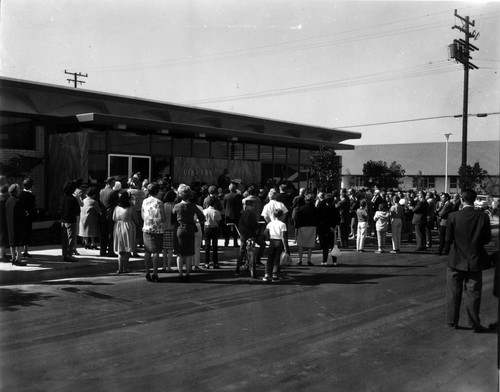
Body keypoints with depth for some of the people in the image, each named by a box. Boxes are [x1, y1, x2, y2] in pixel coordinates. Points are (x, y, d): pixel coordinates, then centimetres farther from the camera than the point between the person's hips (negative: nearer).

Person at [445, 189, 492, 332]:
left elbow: (448, 239, -7)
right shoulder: (483, 217, -9)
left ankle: (452, 322, 19)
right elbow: (487, 239, -1)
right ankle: (475, 324, 14)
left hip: (456, 261, 0)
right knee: (473, 294, 8)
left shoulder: (453, 216, -12)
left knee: (453, 293, 11)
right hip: (475, 261, 0)